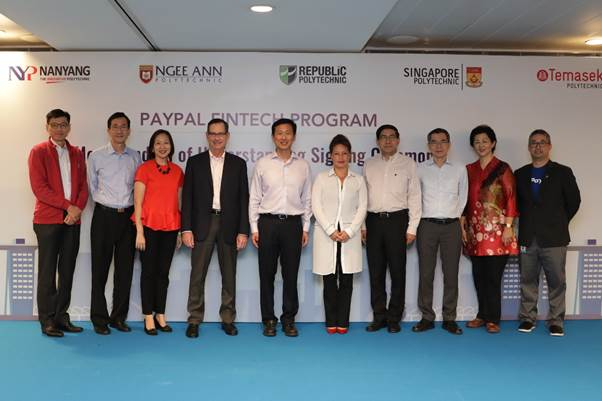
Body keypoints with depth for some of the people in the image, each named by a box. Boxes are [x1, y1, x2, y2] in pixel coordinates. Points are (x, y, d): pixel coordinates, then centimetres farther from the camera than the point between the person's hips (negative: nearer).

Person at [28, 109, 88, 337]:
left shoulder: (77, 154, 15)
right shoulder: (38, 152, 0)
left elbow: (83, 185, 12)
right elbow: (39, 188, -9)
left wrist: (78, 208, -7)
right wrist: (68, 206, -14)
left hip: (72, 219, 5)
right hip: (48, 219, -5)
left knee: (67, 270, 7)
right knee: (47, 271, -1)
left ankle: (62, 316, 14)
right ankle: (47, 320, 5)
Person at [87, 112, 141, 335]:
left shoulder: (135, 156, 6)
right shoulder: (96, 156, -1)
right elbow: (92, 186, 8)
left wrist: (127, 206, 9)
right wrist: (105, 203, 7)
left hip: (128, 216, 3)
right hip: (104, 216, -2)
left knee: (125, 268, 6)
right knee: (100, 268, 1)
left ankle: (119, 317, 17)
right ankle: (99, 318, 11)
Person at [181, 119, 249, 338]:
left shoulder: (238, 164, 6)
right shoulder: (195, 162, 5)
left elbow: (243, 199, 4)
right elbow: (187, 197, 2)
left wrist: (243, 231, -3)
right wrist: (186, 229, -5)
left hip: (229, 225, 1)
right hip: (202, 224, -1)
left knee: (229, 275, 8)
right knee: (197, 275, 1)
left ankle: (228, 319, 18)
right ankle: (194, 320, 10)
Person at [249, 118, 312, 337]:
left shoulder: (303, 165, 6)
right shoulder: (262, 163, 3)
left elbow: (307, 199, 10)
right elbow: (254, 198, 4)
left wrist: (306, 228, 6)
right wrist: (254, 228, -1)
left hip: (293, 223, 1)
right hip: (268, 222, -1)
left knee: (291, 274, 5)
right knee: (267, 274, 5)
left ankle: (289, 319, 16)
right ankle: (269, 320, 16)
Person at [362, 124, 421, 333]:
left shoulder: (408, 164, 5)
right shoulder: (369, 165, 12)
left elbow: (414, 197, 2)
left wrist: (412, 227, -5)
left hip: (397, 219, -2)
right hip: (374, 220, 3)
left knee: (397, 271, 1)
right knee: (375, 271, 5)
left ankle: (394, 318, 11)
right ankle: (379, 316, 15)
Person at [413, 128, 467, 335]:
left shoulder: (459, 169, 7)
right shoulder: (420, 169, 5)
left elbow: (463, 198, 14)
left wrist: (454, 216, 9)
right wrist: (418, 217, 7)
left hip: (451, 225, 1)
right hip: (427, 225, 0)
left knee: (451, 274, 2)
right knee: (425, 273, 1)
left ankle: (449, 318, 11)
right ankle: (427, 317, 10)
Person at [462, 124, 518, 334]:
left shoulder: (503, 168, 0)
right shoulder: (469, 170, 12)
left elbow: (511, 199, -4)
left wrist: (508, 227, -10)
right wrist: (463, 226, 8)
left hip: (496, 229, -4)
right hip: (475, 230, 4)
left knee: (493, 275, -3)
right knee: (479, 275, 8)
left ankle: (492, 319, 7)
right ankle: (483, 315, 19)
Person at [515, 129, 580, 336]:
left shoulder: (562, 172, 2)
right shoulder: (520, 174, 10)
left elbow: (574, 201, 5)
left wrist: (559, 223, 7)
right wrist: (528, 221, 8)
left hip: (554, 238, -2)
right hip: (527, 238, 2)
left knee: (556, 281, 0)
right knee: (528, 280, 7)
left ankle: (556, 321, 9)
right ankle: (527, 318, 17)